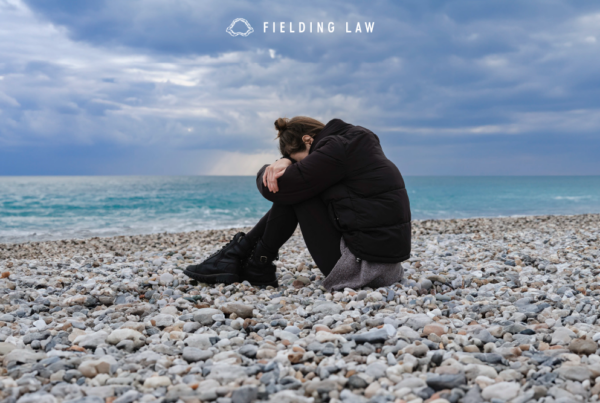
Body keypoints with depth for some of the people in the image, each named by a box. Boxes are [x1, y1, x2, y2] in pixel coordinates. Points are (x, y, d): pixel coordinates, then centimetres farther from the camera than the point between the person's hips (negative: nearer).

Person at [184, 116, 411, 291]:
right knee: (295, 188, 16)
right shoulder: (355, 139, 12)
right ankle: (241, 252, 18)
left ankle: (258, 265, 10)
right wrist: (286, 161, 1)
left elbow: (275, 189, -15)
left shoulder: (336, 149, -16)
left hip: (364, 263, -10)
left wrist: (267, 172, 7)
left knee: (292, 190, -2)